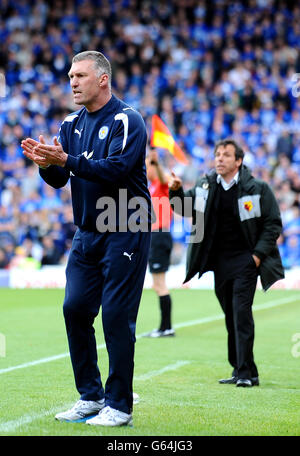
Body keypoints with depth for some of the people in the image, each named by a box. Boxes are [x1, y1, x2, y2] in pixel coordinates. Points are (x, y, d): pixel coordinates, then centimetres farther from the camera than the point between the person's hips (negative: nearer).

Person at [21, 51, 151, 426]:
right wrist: (46, 163, -15)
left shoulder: (127, 121, -9)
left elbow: (116, 169, -23)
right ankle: (90, 397, 15)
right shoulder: (71, 124, 12)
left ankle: (119, 406, 2)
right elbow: (59, 180, 6)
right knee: (75, 308, 3)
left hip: (125, 232, -7)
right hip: (86, 232, 7)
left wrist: (65, 159, -30)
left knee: (116, 315, -7)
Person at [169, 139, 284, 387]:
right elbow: (185, 206, 18)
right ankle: (240, 370, 18)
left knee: (241, 312, -13)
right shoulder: (206, 186, 5)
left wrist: (258, 254, -10)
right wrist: (176, 191, -3)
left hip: (245, 259, -5)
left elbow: (273, 224, -3)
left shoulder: (257, 189, -7)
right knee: (230, 316, 9)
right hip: (219, 260, 5)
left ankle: (246, 372, -11)